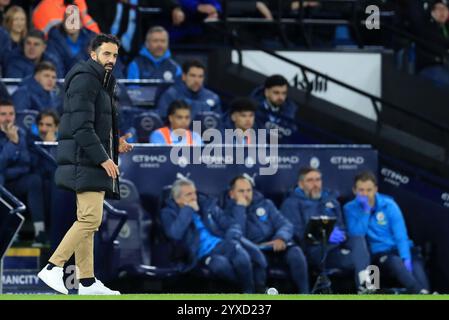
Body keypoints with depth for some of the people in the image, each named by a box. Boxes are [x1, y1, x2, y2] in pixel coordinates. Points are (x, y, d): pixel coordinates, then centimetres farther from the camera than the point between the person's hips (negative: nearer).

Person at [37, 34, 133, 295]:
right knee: (91, 218, -17)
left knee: (87, 220, 7)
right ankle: (53, 268, -16)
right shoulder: (84, 79, -10)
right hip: (85, 159, -10)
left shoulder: (102, 84, 22)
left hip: (94, 160, 10)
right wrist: (102, 158, -23)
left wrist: (114, 144, 12)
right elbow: (81, 125, -20)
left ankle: (87, 282, 6)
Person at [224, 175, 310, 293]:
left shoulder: (265, 204, 18)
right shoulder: (229, 212, 7)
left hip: (274, 247, 3)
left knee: (295, 252, -29)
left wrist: (280, 238, -16)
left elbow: (285, 225, 8)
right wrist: (240, 206, -8)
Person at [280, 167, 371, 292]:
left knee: (358, 239, -29)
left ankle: (363, 280, -44)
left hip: (339, 243, 5)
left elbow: (343, 224, 22)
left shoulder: (330, 199, 26)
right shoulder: (292, 204, 8)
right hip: (315, 249, -5)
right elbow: (296, 232, -6)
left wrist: (341, 233, -4)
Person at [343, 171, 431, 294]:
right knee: (395, 261, -35)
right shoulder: (350, 209, 4)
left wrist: (406, 257, -19)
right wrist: (365, 211, -15)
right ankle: (422, 294, -57)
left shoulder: (389, 205, 3)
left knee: (415, 261, -33)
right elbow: (356, 235, -10)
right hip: (378, 253, -1)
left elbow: (401, 235, -4)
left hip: (399, 248, 1)